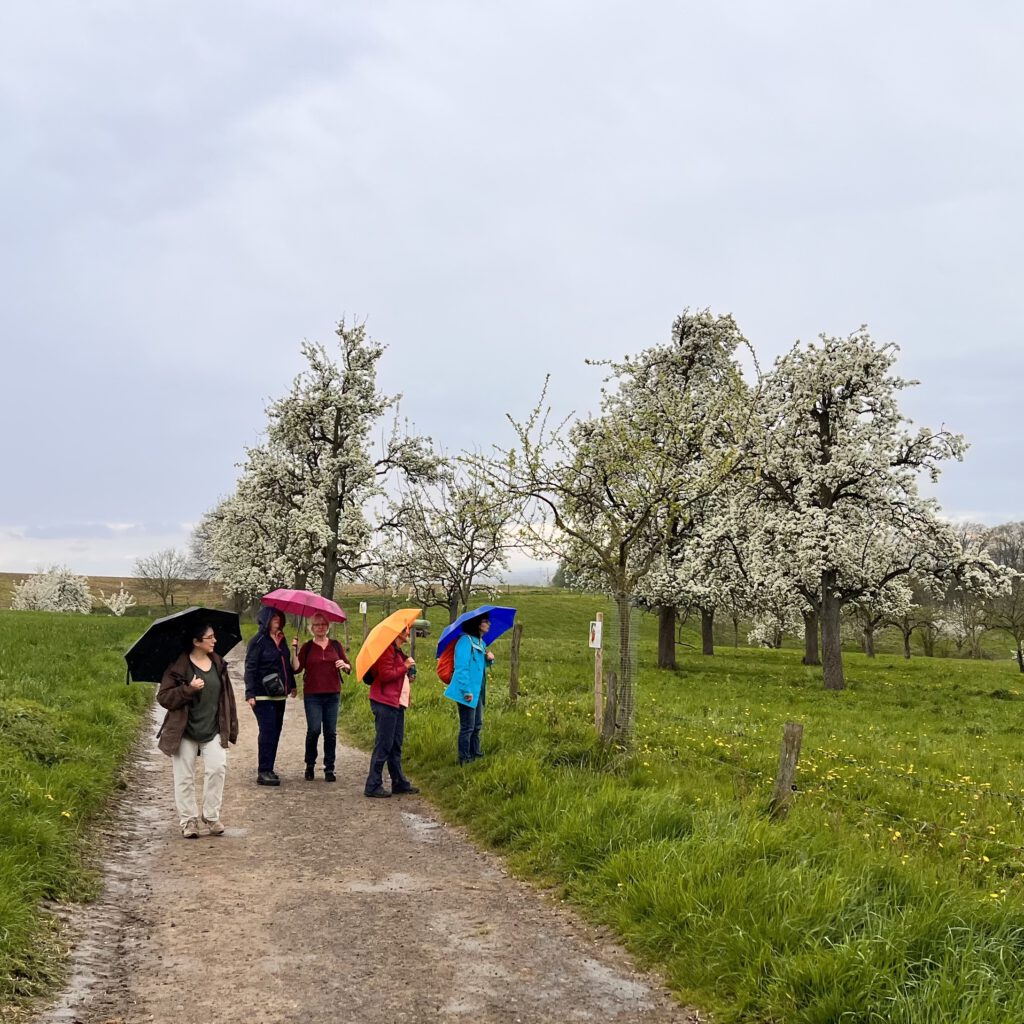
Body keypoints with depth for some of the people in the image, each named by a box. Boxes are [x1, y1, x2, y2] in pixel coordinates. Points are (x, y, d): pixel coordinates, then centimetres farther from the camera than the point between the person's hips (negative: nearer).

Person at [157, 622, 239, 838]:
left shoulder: (219, 664, 8)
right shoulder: (178, 667, -7)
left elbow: (227, 697, 12)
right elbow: (163, 697, -10)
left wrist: (231, 728, 11)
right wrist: (189, 689, -23)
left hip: (213, 731, 3)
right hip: (185, 732, -3)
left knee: (218, 767, -13)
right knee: (185, 777, 3)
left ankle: (211, 816, 1)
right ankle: (188, 820, 16)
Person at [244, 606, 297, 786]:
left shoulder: (281, 639, 12)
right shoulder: (258, 641, -10)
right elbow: (250, 669, -12)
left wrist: (292, 685, 24)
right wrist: (250, 694, -18)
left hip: (279, 695, 7)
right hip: (263, 696, -7)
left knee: (275, 732, 9)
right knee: (268, 732, -9)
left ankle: (268, 770, 17)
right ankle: (263, 773, -5)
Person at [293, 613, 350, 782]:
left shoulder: (335, 645, 10)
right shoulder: (307, 647, 5)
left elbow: (349, 667, 11)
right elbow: (297, 668, -3)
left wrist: (344, 665, -11)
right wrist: (294, 651, -13)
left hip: (332, 694, 2)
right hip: (312, 695, -2)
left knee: (331, 732, 0)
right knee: (314, 730, -9)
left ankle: (329, 769, 8)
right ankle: (310, 765, 11)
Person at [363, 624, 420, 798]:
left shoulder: (398, 651, 20)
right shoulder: (388, 649, -13)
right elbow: (385, 675, -21)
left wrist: (408, 675, 9)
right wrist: (405, 667, -14)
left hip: (397, 702, 10)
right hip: (385, 703, -10)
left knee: (396, 746, 15)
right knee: (383, 746, -7)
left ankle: (399, 783, 21)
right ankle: (373, 786, -2)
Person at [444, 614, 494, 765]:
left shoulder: (481, 642, 12)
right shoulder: (465, 641, -18)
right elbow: (461, 668, -22)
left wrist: (489, 659, 2)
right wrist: (467, 691, -24)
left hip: (478, 690, 9)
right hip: (467, 692, -9)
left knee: (477, 724, 20)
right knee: (467, 727, -2)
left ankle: (475, 753, 33)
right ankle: (464, 758, 8)